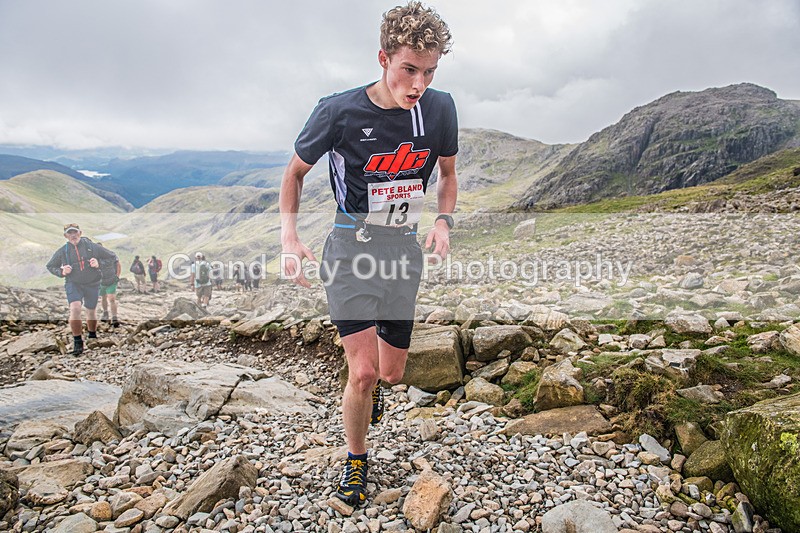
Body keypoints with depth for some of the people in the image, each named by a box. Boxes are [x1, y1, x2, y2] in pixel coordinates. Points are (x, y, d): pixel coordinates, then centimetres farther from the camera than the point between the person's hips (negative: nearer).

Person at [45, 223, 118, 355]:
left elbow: (112, 257, 1)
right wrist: (62, 272, -9)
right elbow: (50, 266, 12)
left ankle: (92, 337, 39)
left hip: (92, 284, 1)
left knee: (91, 311, 13)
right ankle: (77, 342, -15)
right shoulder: (62, 251, -2)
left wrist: (99, 264, -17)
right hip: (73, 284, -1)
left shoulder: (92, 247, -5)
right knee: (75, 308, -24)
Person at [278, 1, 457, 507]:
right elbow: (295, 172, 1)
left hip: (405, 248, 4)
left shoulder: (440, 108, -5)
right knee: (363, 372, -11)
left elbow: (448, 174, 12)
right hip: (352, 246, -3)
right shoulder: (339, 112, -15)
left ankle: (374, 388, 52)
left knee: (392, 371, 11)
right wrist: (290, 238, -12)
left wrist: (443, 222, -6)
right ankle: (356, 457, 20)